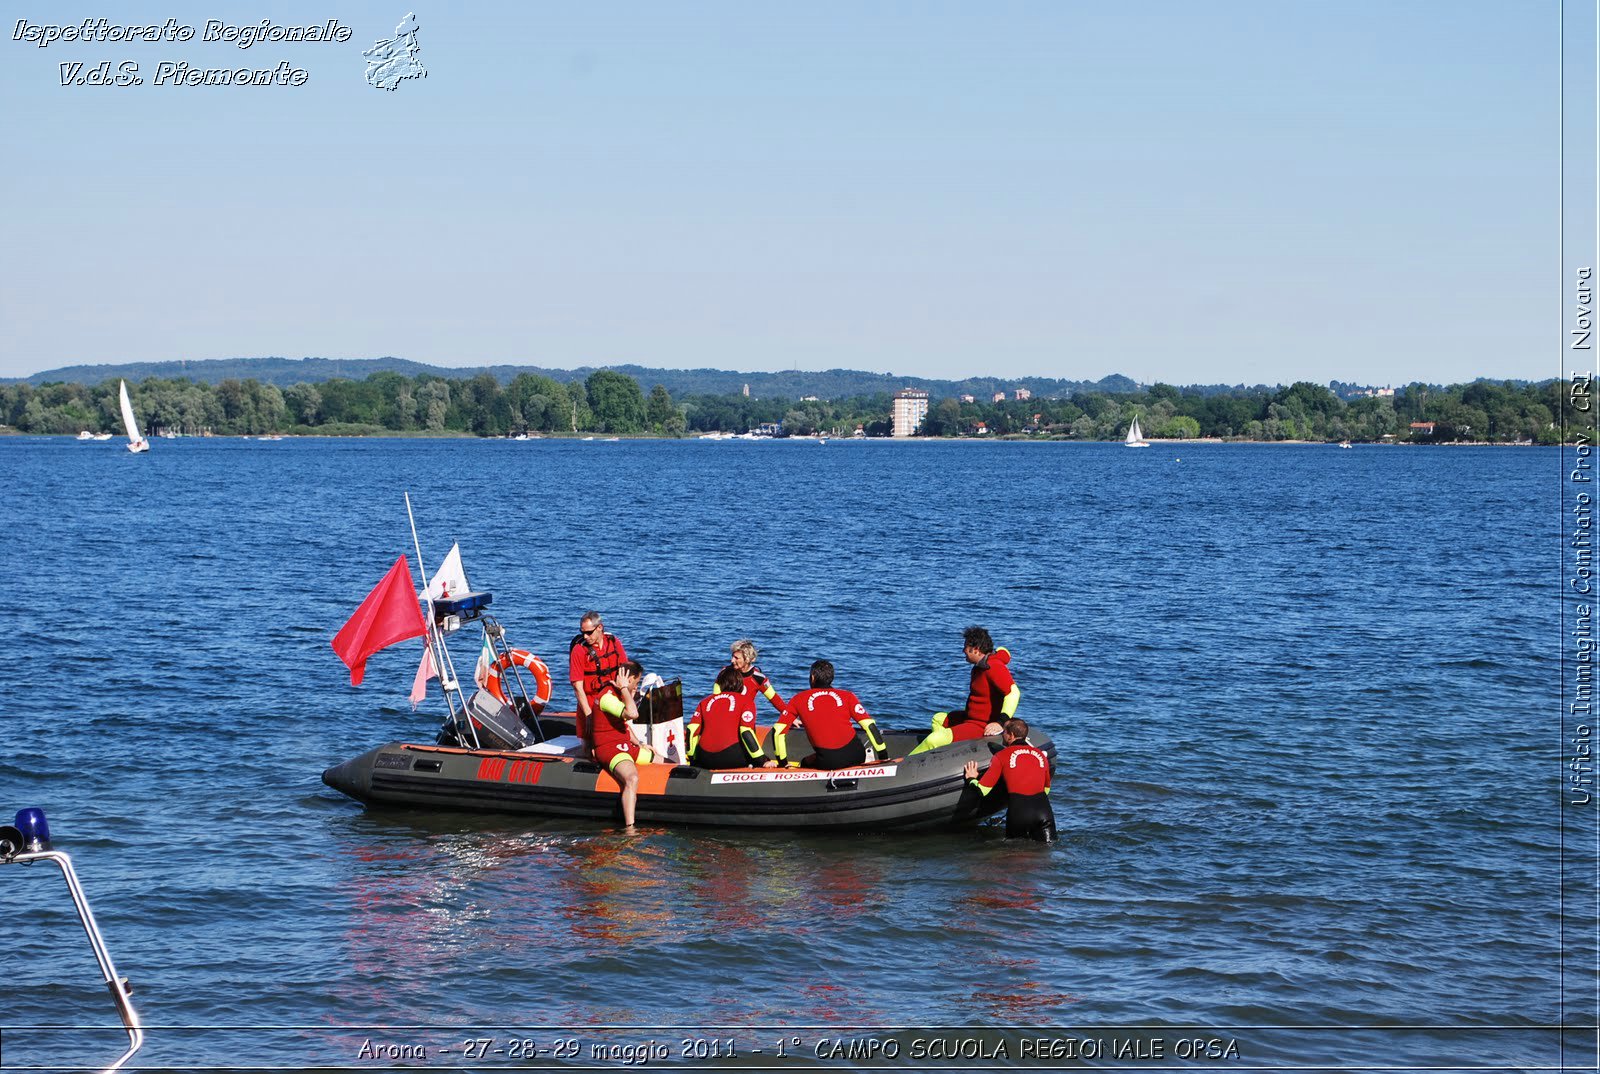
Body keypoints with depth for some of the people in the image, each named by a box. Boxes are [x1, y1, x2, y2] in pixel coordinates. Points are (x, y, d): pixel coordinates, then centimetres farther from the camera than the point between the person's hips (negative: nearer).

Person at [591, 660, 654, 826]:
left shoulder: (620, 695, 16)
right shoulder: (607, 697, -18)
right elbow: (632, 714, -34)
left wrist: (639, 744, 18)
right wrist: (624, 688, -23)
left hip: (626, 746, 11)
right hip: (609, 749, -11)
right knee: (632, 778, -39)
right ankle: (629, 829, -47)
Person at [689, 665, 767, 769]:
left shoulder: (705, 702, 18)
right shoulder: (746, 700, 6)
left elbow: (692, 730, 10)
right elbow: (746, 732, -6)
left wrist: (692, 761, 19)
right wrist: (763, 761, -4)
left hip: (706, 761, 4)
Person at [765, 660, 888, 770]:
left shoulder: (798, 700, 10)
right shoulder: (847, 696, 9)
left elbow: (777, 731, 9)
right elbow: (869, 725, 3)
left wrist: (782, 762, 19)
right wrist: (883, 756, 8)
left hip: (828, 762, -1)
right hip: (855, 756, 1)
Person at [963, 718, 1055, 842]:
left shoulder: (1002, 756, 6)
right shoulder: (1041, 754, 17)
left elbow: (982, 790, 4)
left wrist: (972, 779, 24)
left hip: (1018, 810, -2)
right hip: (1043, 808, 2)